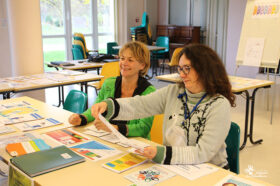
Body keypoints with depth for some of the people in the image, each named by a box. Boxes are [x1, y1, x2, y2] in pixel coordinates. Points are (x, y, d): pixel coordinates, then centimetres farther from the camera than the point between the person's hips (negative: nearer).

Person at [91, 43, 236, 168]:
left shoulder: (220, 105, -13)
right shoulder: (173, 92, 2)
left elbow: (202, 153, -19)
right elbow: (139, 105, -5)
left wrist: (160, 153, -30)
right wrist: (108, 105, -22)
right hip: (172, 167, 5)